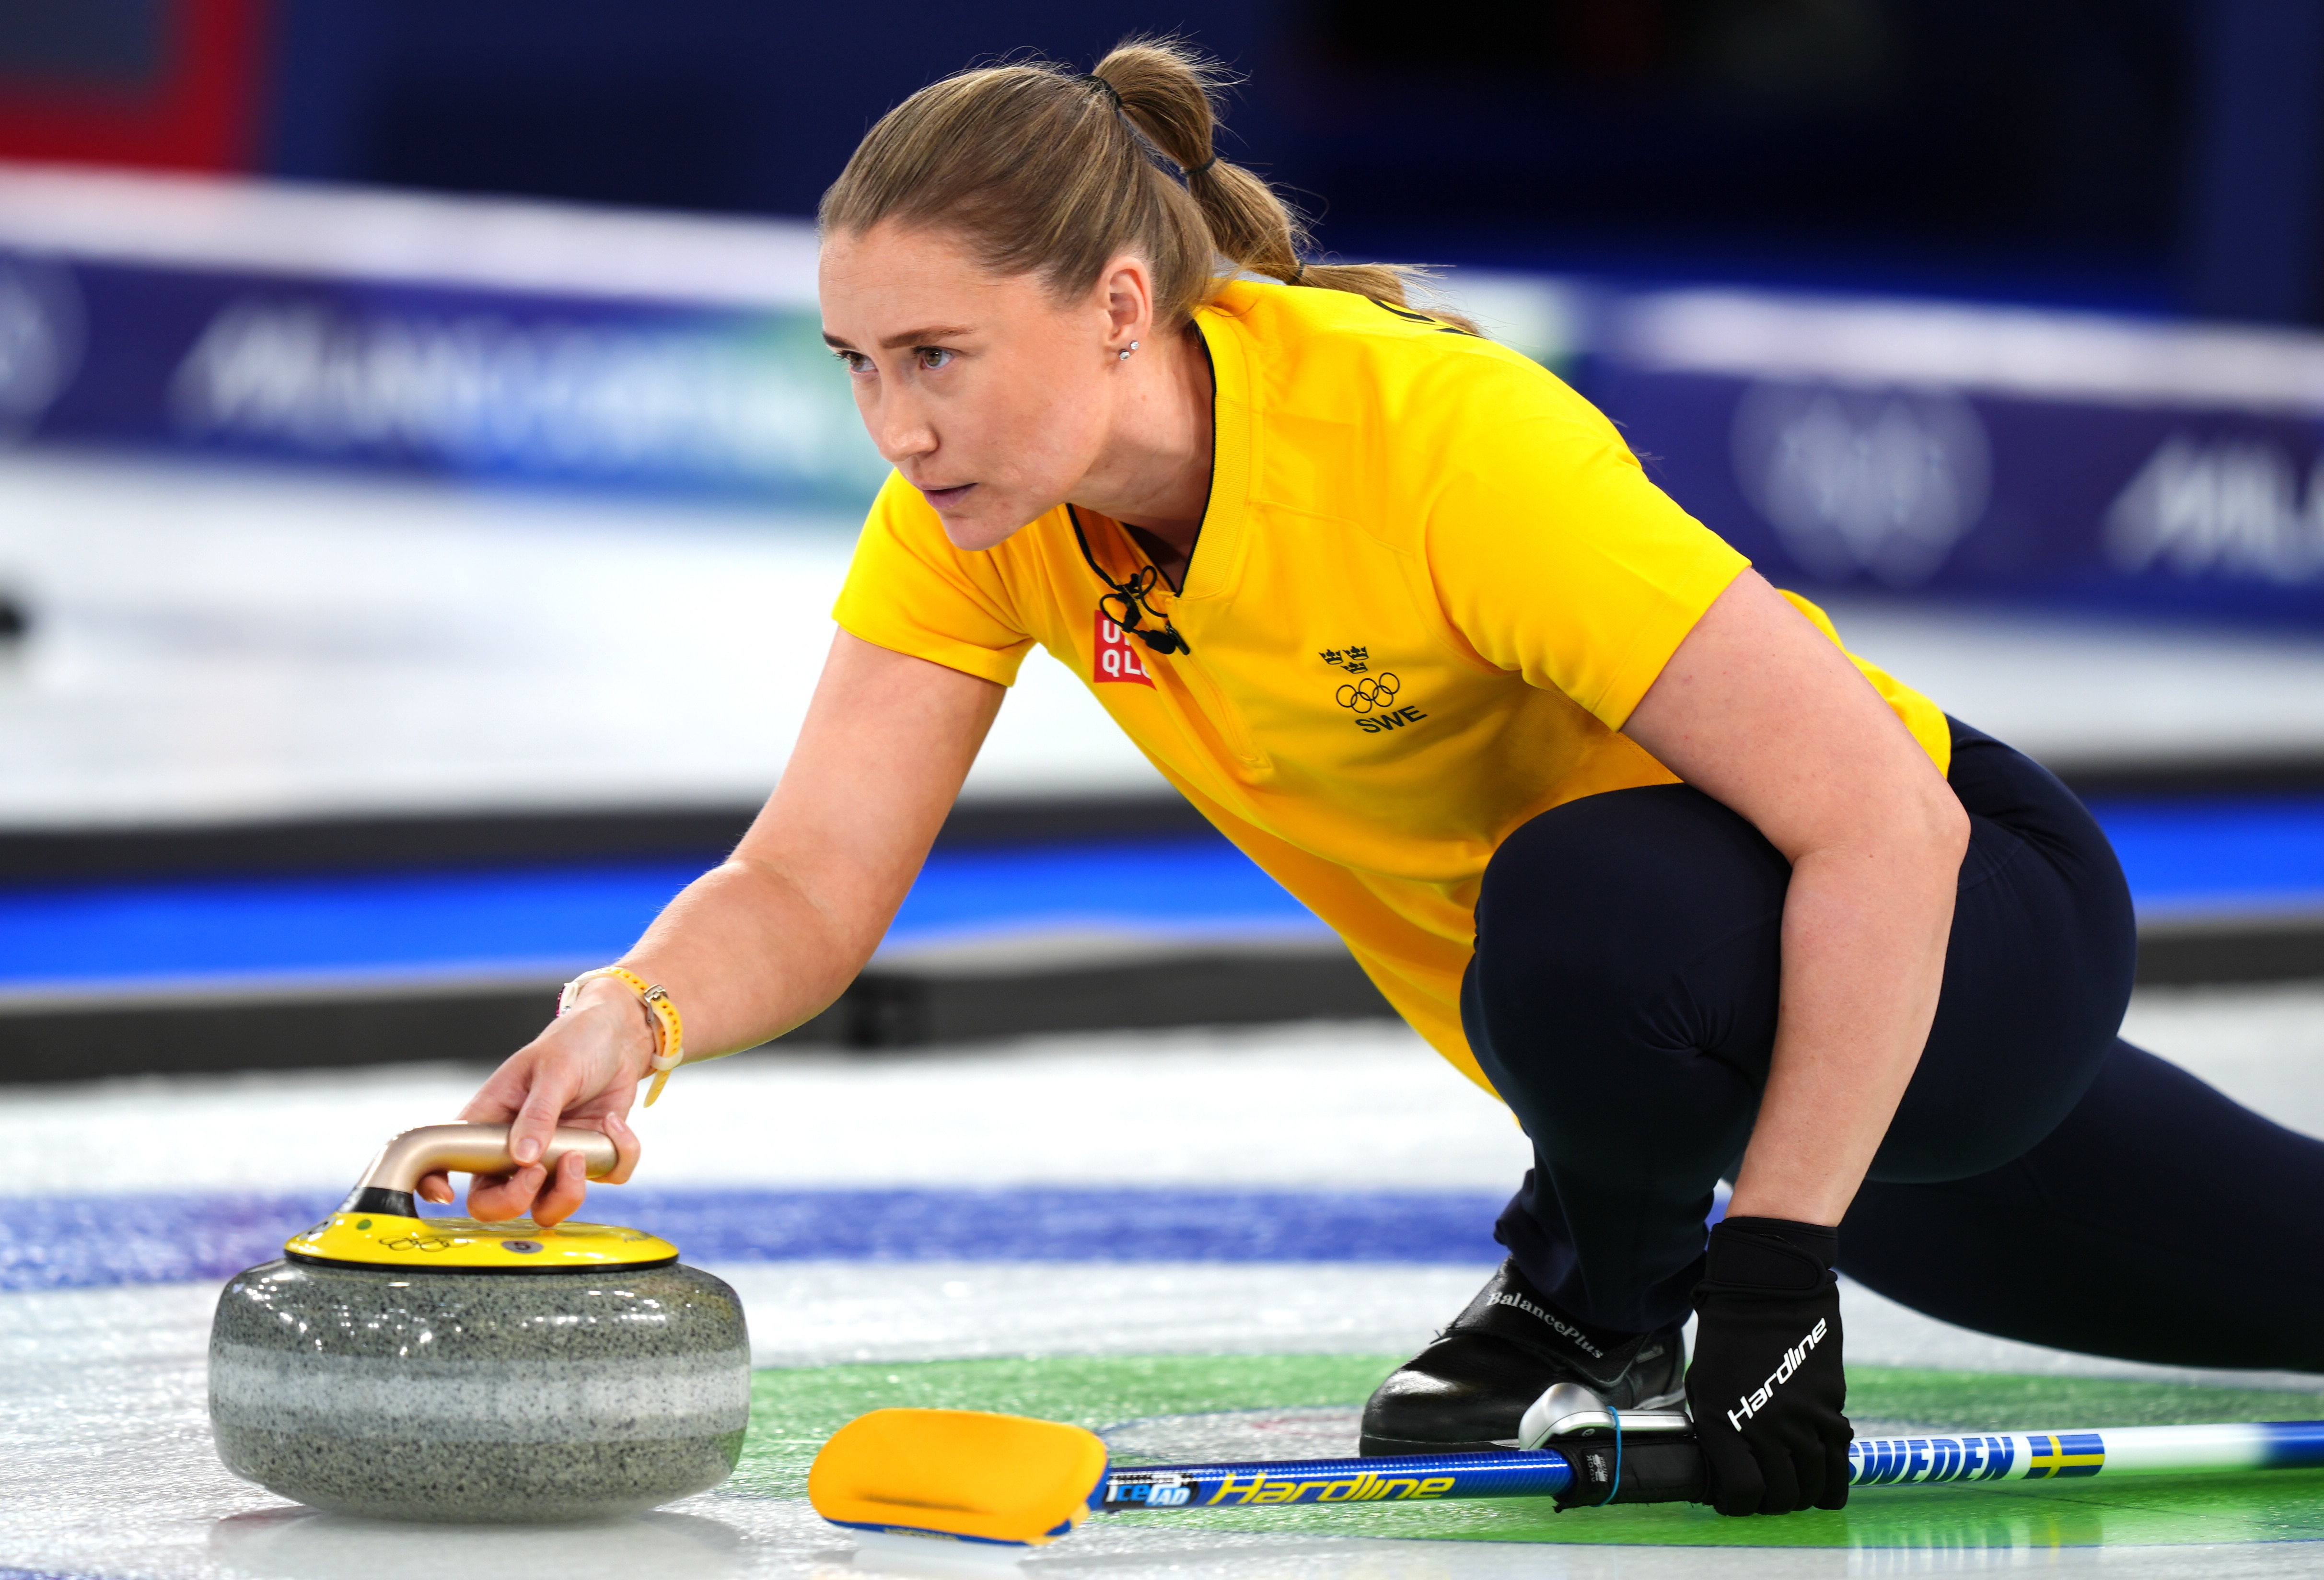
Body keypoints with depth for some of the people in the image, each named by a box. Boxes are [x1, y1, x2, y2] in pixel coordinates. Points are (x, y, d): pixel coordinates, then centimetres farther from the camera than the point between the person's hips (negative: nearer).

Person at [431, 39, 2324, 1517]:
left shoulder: (1442, 435, -36)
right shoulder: (984, 507, -16)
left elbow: (1885, 821, -36)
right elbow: (807, 889, -19)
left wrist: (1777, 1263, -39)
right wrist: (633, 1020, -40)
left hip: (1947, 925, -6)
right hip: (1640, 1052, 6)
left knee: (1594, 908, -38)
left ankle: (1604, 1287, -8)